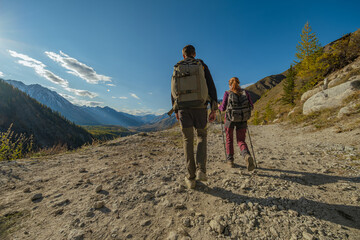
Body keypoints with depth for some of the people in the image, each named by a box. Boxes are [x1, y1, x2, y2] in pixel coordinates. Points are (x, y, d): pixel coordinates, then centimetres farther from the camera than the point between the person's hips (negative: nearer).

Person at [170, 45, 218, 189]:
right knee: (201, 137, 16)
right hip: (200, 107, -1)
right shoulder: (202, 66, 10)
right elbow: (211, 87, 0)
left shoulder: (177, 69, 14)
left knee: (188, 141, 7)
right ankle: (201, 170, -1)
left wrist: (175, 111, 19)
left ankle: (191, 178, 9)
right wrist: (214, 109, 1)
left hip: (183, 108, 1)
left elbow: (174, 91, 13)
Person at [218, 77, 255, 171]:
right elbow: (251, 106, 5)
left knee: (229, 139, 18)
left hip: (230, 119, -2)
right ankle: (247, 156, -16)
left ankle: (230, 160, 24)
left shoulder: (227, 93, -1)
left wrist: (219, 106, 18)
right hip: (243, 120, 2)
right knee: (241, 141, 12)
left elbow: (223, 108, -3)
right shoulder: (245, 92, 6)